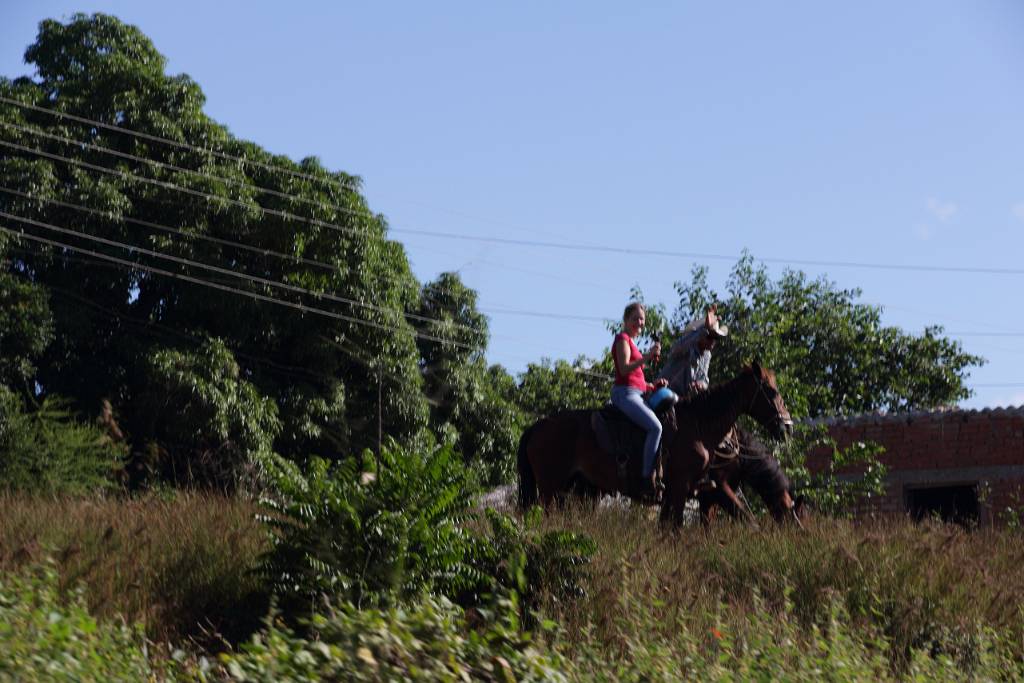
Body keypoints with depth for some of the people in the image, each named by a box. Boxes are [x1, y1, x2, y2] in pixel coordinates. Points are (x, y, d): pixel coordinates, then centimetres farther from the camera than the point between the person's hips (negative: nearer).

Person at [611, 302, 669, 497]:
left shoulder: (631, 342, 25)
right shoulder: (622, 339, -3)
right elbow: (624, 369, -18)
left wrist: (654, 385, 11)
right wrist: (647, 357, -26)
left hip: (636, 393, 10)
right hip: (625, 393, -10)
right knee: (655, 427, -26)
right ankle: (647, 479, -30)